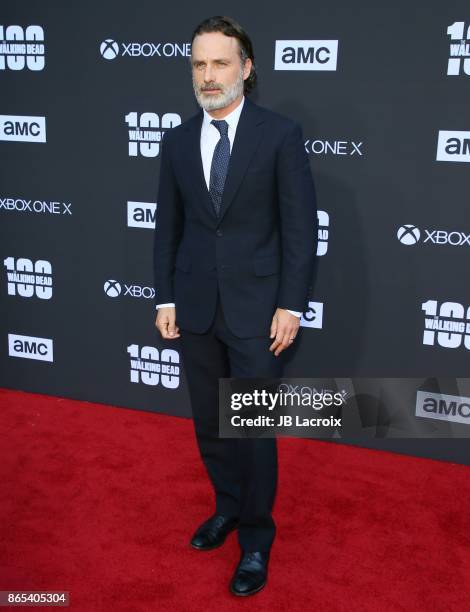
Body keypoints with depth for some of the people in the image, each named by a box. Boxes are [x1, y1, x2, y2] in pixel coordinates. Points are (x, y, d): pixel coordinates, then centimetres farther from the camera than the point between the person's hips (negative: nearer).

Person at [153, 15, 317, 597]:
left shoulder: (280, 133, -6)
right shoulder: (177, 140, 6)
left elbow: (300, 225, -7)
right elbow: (167, 226, 9)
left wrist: (290, 305, -11)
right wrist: (164, 298, 4)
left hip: (256, 308, -4)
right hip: (195, 307, 4)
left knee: (254, 429, 4)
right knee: (209, 423, 15)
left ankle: (256, 537, 24)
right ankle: (228, 506, 38)